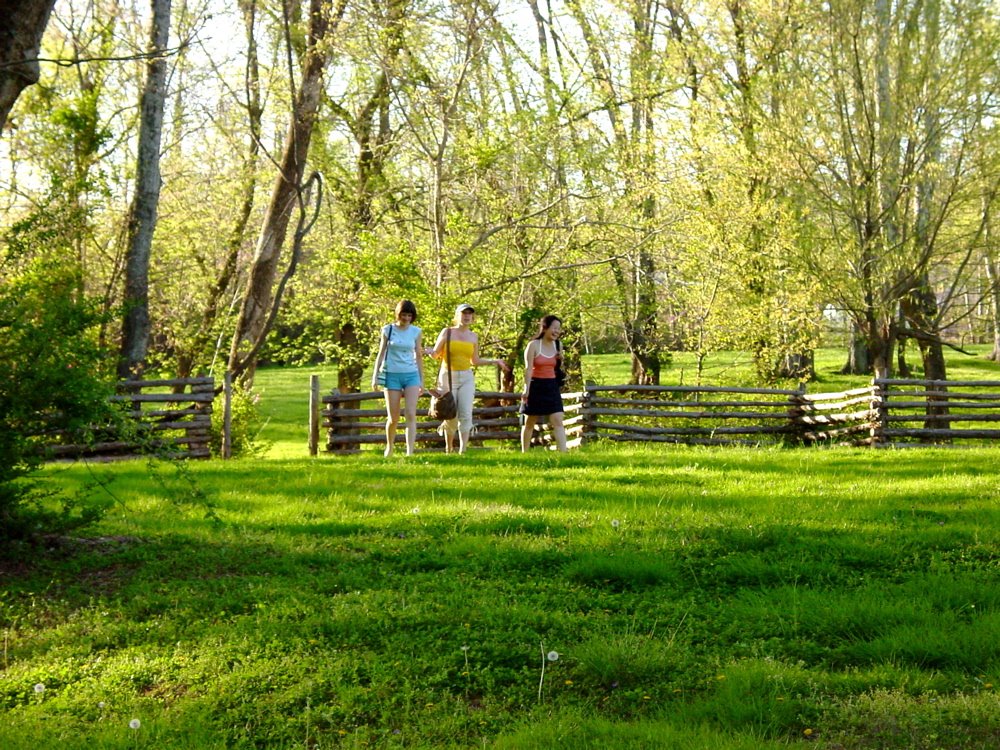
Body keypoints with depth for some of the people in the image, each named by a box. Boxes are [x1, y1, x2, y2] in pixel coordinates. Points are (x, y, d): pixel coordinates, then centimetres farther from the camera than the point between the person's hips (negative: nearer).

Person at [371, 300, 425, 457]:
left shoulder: (415, 331, 6)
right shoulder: (388, 330, 2)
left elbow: (419, 356, 12)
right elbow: (381, 354, 7)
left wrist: (421, 381, 11)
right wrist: (375, 376, 2)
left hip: (411, 375, 1)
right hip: (392, 375, -1)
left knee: (411, 415, -13)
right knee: (393, 418, 3)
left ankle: (410, 452, -16)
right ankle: (390, 446, 29)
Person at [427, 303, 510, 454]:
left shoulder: (473, 337, 9)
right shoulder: (447, 332, 0)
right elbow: (436, 354, 2)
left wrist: (495, 361, 14)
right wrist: (429, 352, -20)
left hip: (466, 378, 2)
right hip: (448, 376, -2)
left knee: (466, 414, -12)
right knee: (451, 417, 0)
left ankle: (463, 450, -12)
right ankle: (448, 449, 23)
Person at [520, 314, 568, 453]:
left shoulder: (557, 345, 7)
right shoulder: (533, 345, -9)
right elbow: (528, 368, -13)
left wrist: (561, 359, -4)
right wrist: (526, 389, -21)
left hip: (551, 386, 4)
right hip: (536, 386, -4)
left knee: (558, 421, -7)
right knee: (529, 423, 8)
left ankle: (563, 453, -13)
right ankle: (524, 453, 19)